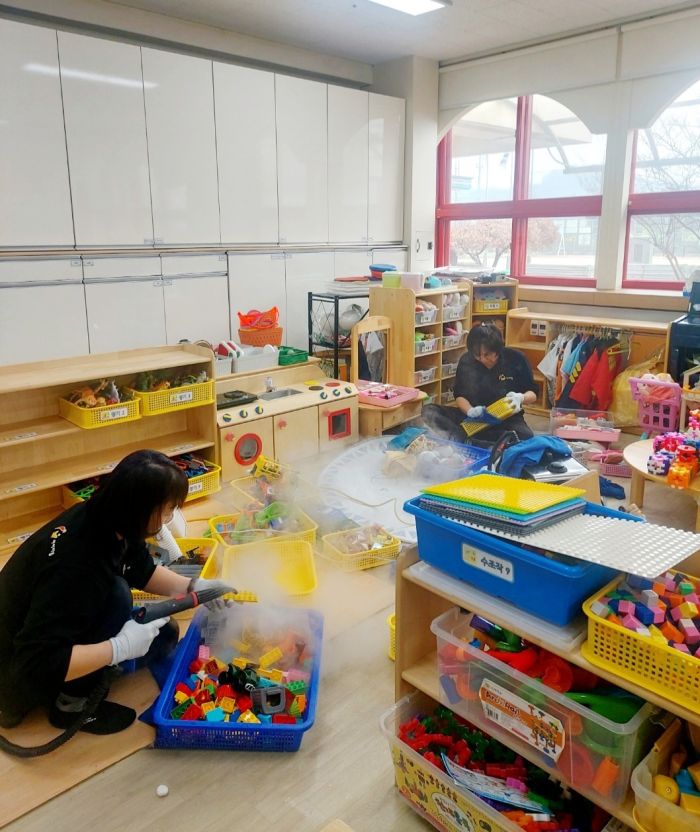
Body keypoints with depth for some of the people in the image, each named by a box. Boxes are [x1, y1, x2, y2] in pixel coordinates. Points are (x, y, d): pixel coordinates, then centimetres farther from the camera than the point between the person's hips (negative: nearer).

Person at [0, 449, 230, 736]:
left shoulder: (106, 521, -13)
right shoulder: (73, 565, -38)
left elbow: (142, 571, 5)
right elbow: (39, 662, -37)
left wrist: (194, 587, -7)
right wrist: (120, 647, -35)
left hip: (70, 626, 8)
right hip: (26, 669, -8)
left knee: (163, 635, 2)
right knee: (115, 594, -29)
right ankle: (70, 703, -12)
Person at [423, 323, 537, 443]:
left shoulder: (515, 359, -9)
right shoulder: (466, 361, -4)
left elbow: (533, 394, 1)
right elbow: (459, 395, 5)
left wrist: (521, 398, -24)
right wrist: (469, 410, -18)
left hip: (507, 419, -2)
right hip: (475, 418, 2)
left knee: (526, 437, -37)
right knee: (428, 411, -18)